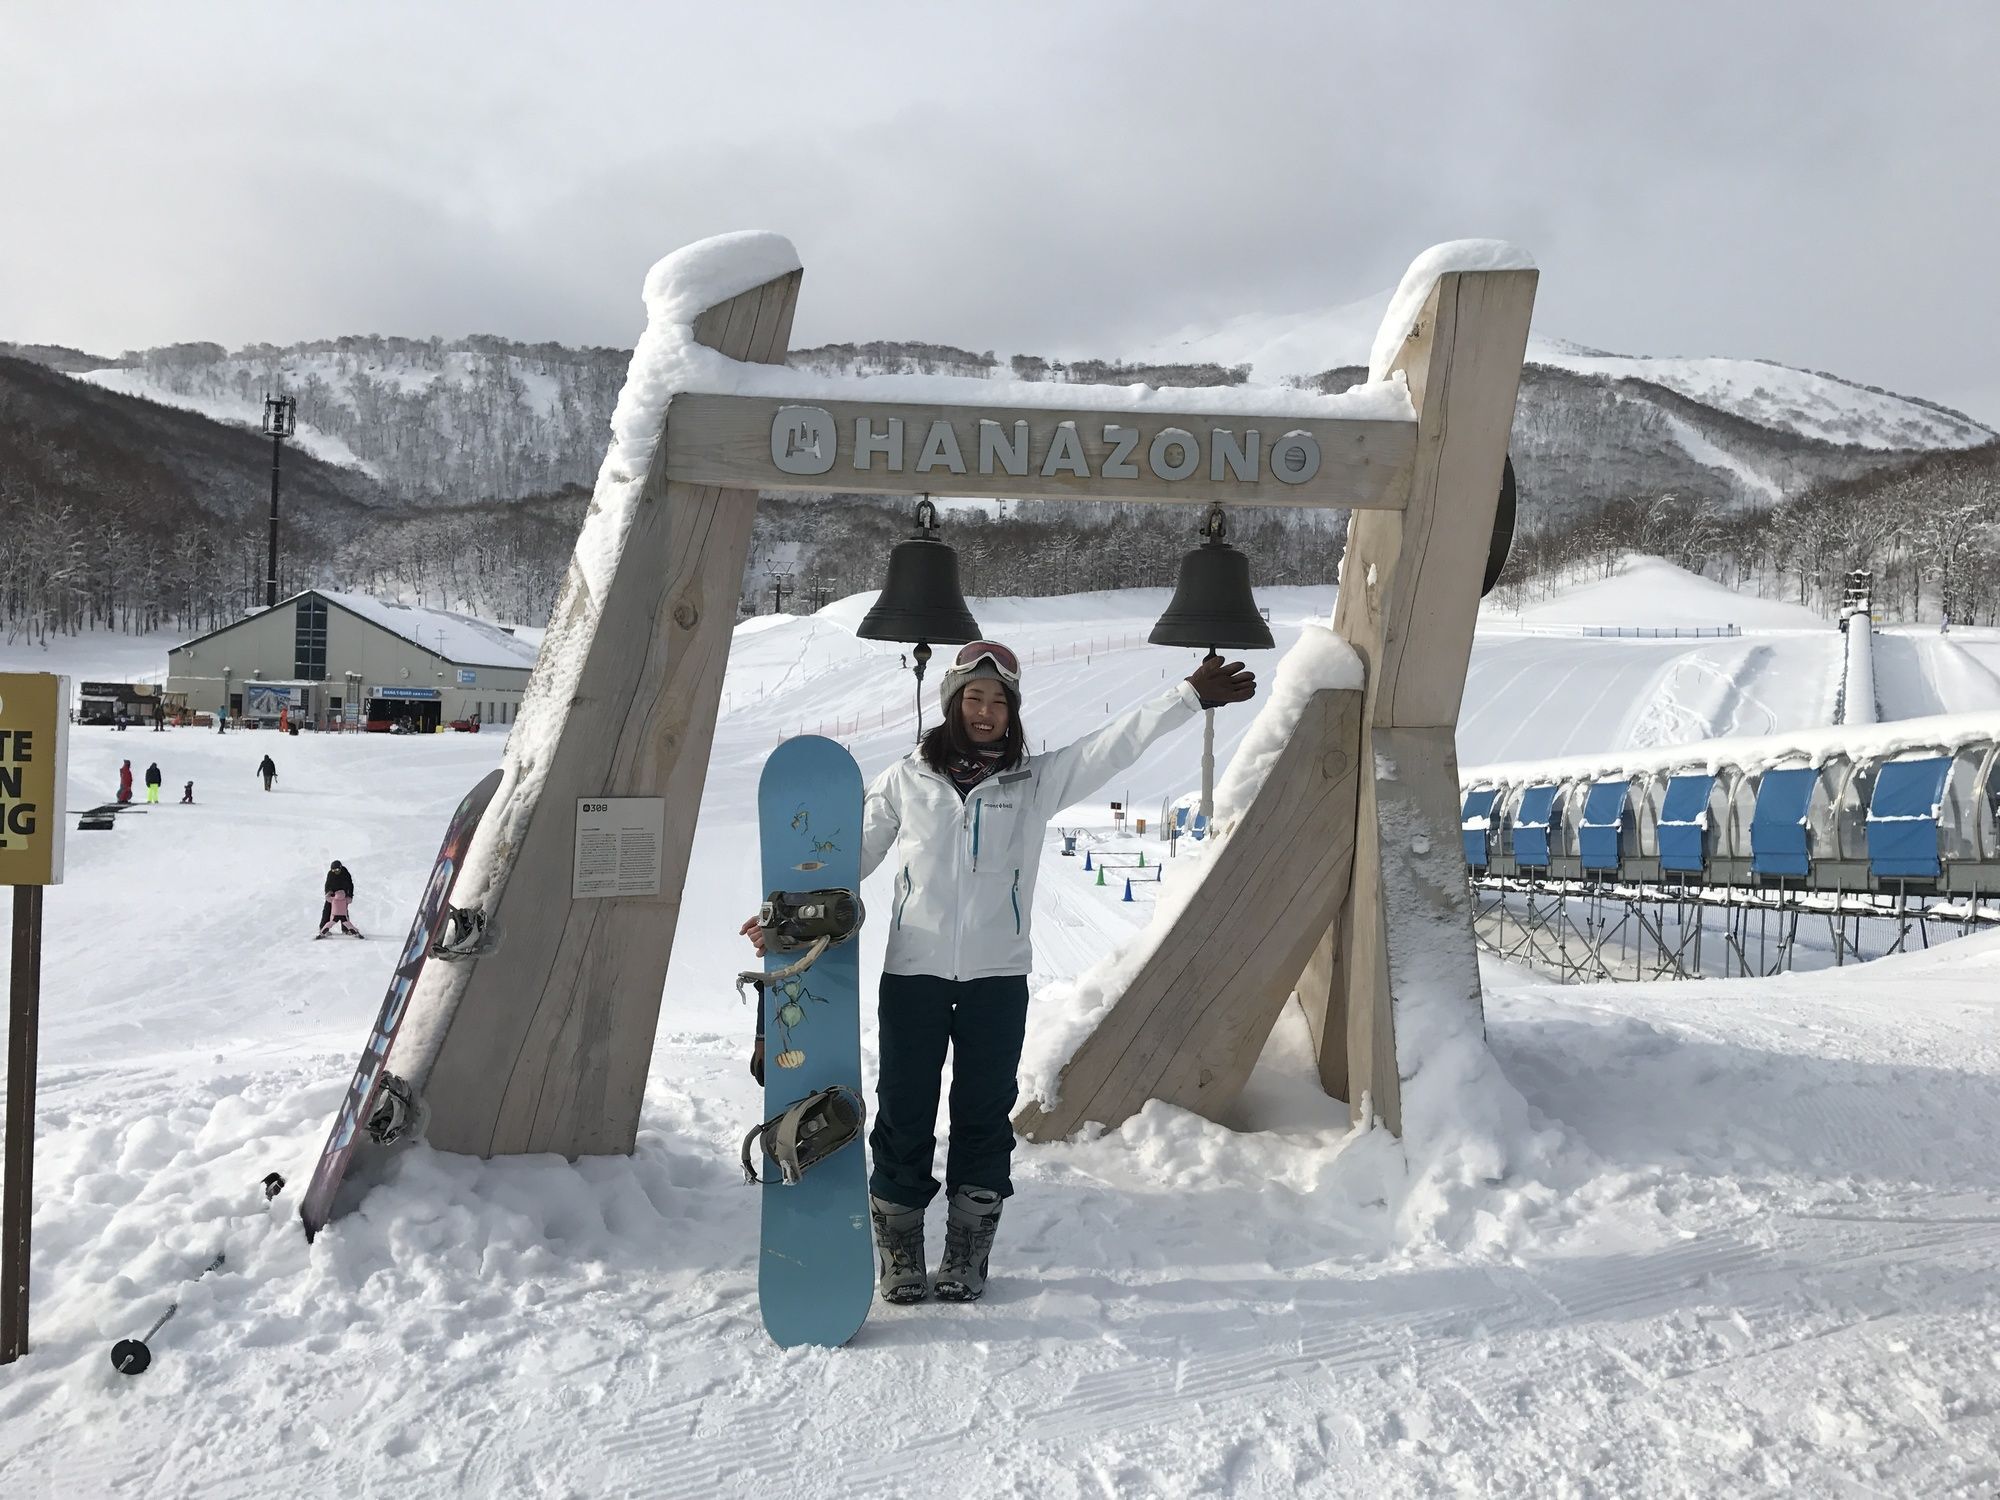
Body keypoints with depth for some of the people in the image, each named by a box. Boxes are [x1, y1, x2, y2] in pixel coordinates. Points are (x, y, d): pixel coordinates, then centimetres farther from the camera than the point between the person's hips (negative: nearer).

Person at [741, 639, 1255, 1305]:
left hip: (998, 976, 1)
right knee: (903, 1117, 3)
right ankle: (900, 1256, 16)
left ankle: (967, 1260, 19)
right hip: (912, 973, 0)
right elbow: (854, 854, 10)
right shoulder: (907, 779, 5)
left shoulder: (1038, 780, 5)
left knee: (984, 1119, 7)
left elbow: (1116, 743, -2)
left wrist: (1192, 696, -10)